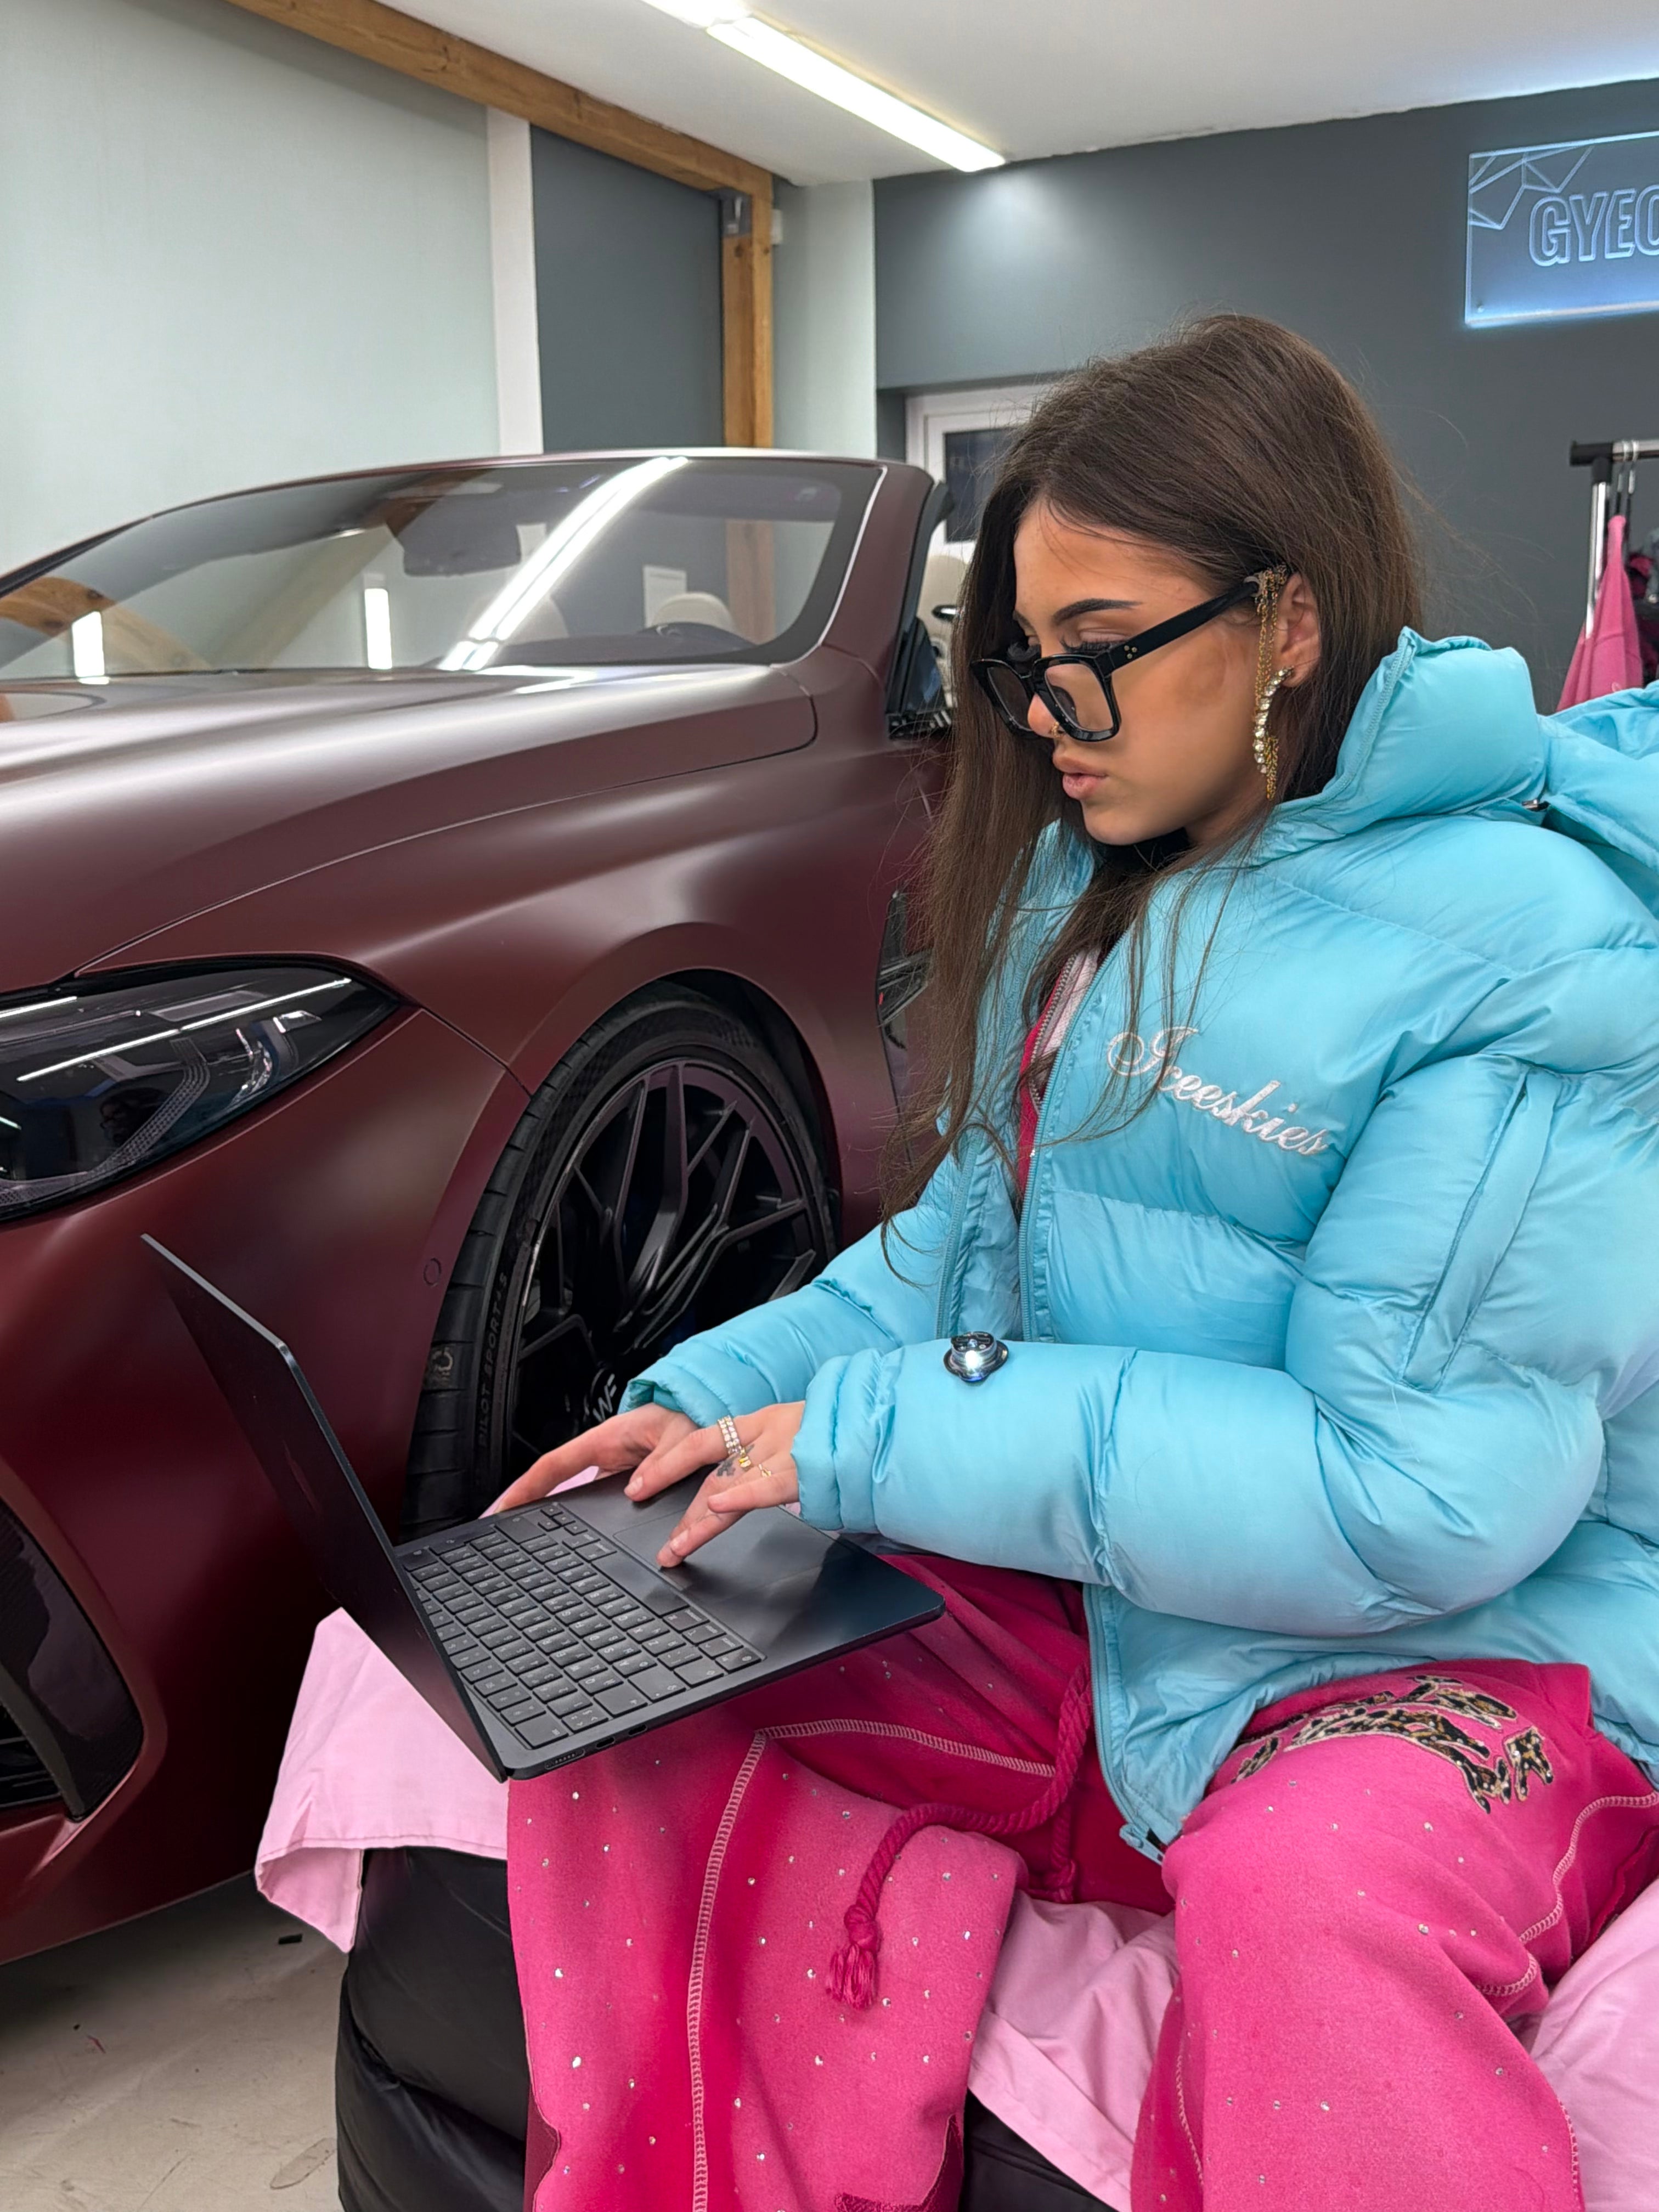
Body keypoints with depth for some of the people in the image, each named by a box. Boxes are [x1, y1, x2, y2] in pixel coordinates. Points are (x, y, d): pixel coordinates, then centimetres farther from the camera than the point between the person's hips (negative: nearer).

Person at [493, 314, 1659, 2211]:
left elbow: (1416, 1494, -23)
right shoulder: (1091, 883, 8)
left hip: (1457, 1647, -6)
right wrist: (719, 1397, 0)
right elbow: (970, 1227, 15)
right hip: (1077, 1598, 7)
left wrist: (877, 1435, -22)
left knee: (1310, 1909, -39)